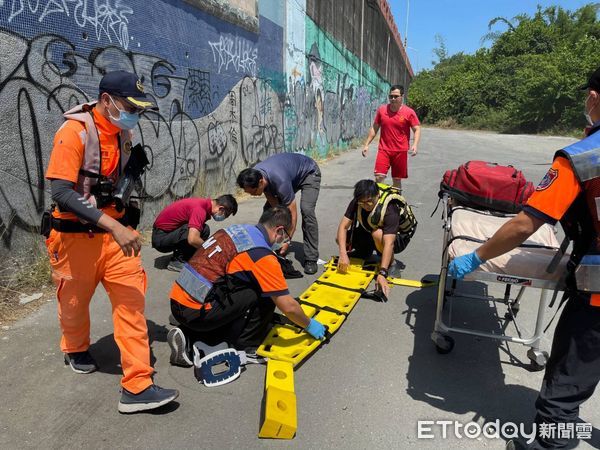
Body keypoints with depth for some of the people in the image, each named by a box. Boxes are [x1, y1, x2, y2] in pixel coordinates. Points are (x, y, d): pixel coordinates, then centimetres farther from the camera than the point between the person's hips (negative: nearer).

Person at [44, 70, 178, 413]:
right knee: (75, 303, 17)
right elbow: (62, 192, -25)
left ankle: (137, 387, 0)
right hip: (76, 236, -4)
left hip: (115, 230, 5)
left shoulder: (124, 133, 5)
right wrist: (112, 225, -33)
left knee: (132, 301, -5)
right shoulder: (74, 132, -16)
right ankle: (76, 350, 49)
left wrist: (124, 223, 14)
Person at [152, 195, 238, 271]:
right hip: (161, 238, -9)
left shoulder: (203, 203, 4)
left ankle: (178, 255, 8)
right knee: (204, 229, -21)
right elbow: (193, 240, -35)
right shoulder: (200, 209, -25)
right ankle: (178, 261, -11)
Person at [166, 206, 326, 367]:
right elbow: (288, 307, -11)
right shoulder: (262, 255, -14)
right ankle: (245, 349, 7)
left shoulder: (237, 228, 11)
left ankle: (187, 336, 14)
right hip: (196, 312, -8)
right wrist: (309, 325, 10)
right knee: (265, 296, -5)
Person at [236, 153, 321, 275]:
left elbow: (293, 214, -35)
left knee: (306, 210, -27)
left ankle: (311, 259, -20)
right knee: (269, 209, -4)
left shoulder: (281, 182, -44)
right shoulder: (254, 175, -23)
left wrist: (286, 242, -33)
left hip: (309, 173, -7)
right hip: (292, 173, 7)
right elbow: (275, 205, -15)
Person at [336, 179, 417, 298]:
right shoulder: (356, 202, -20)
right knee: (340, 239, -14)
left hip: (398, 236, -5)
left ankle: (391, 263, -13)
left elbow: (389, 243, -44)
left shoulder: (390, 209, -36)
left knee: (378, 234, -39)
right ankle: (366, 251, 14)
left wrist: (382, 273, -51)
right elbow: (343, 227, -23)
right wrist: (343, 254, -36)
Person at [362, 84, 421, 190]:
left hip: (400, 151, -1)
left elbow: (417, 129, -4)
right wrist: (366, 144, 8)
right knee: (379, 177, -12)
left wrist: (415, 144, -21)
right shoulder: (381, 110, 3)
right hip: (384, 150, 1)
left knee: (397, 179, 8)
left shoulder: (409, 112, -4)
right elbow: (374, 128, 11)